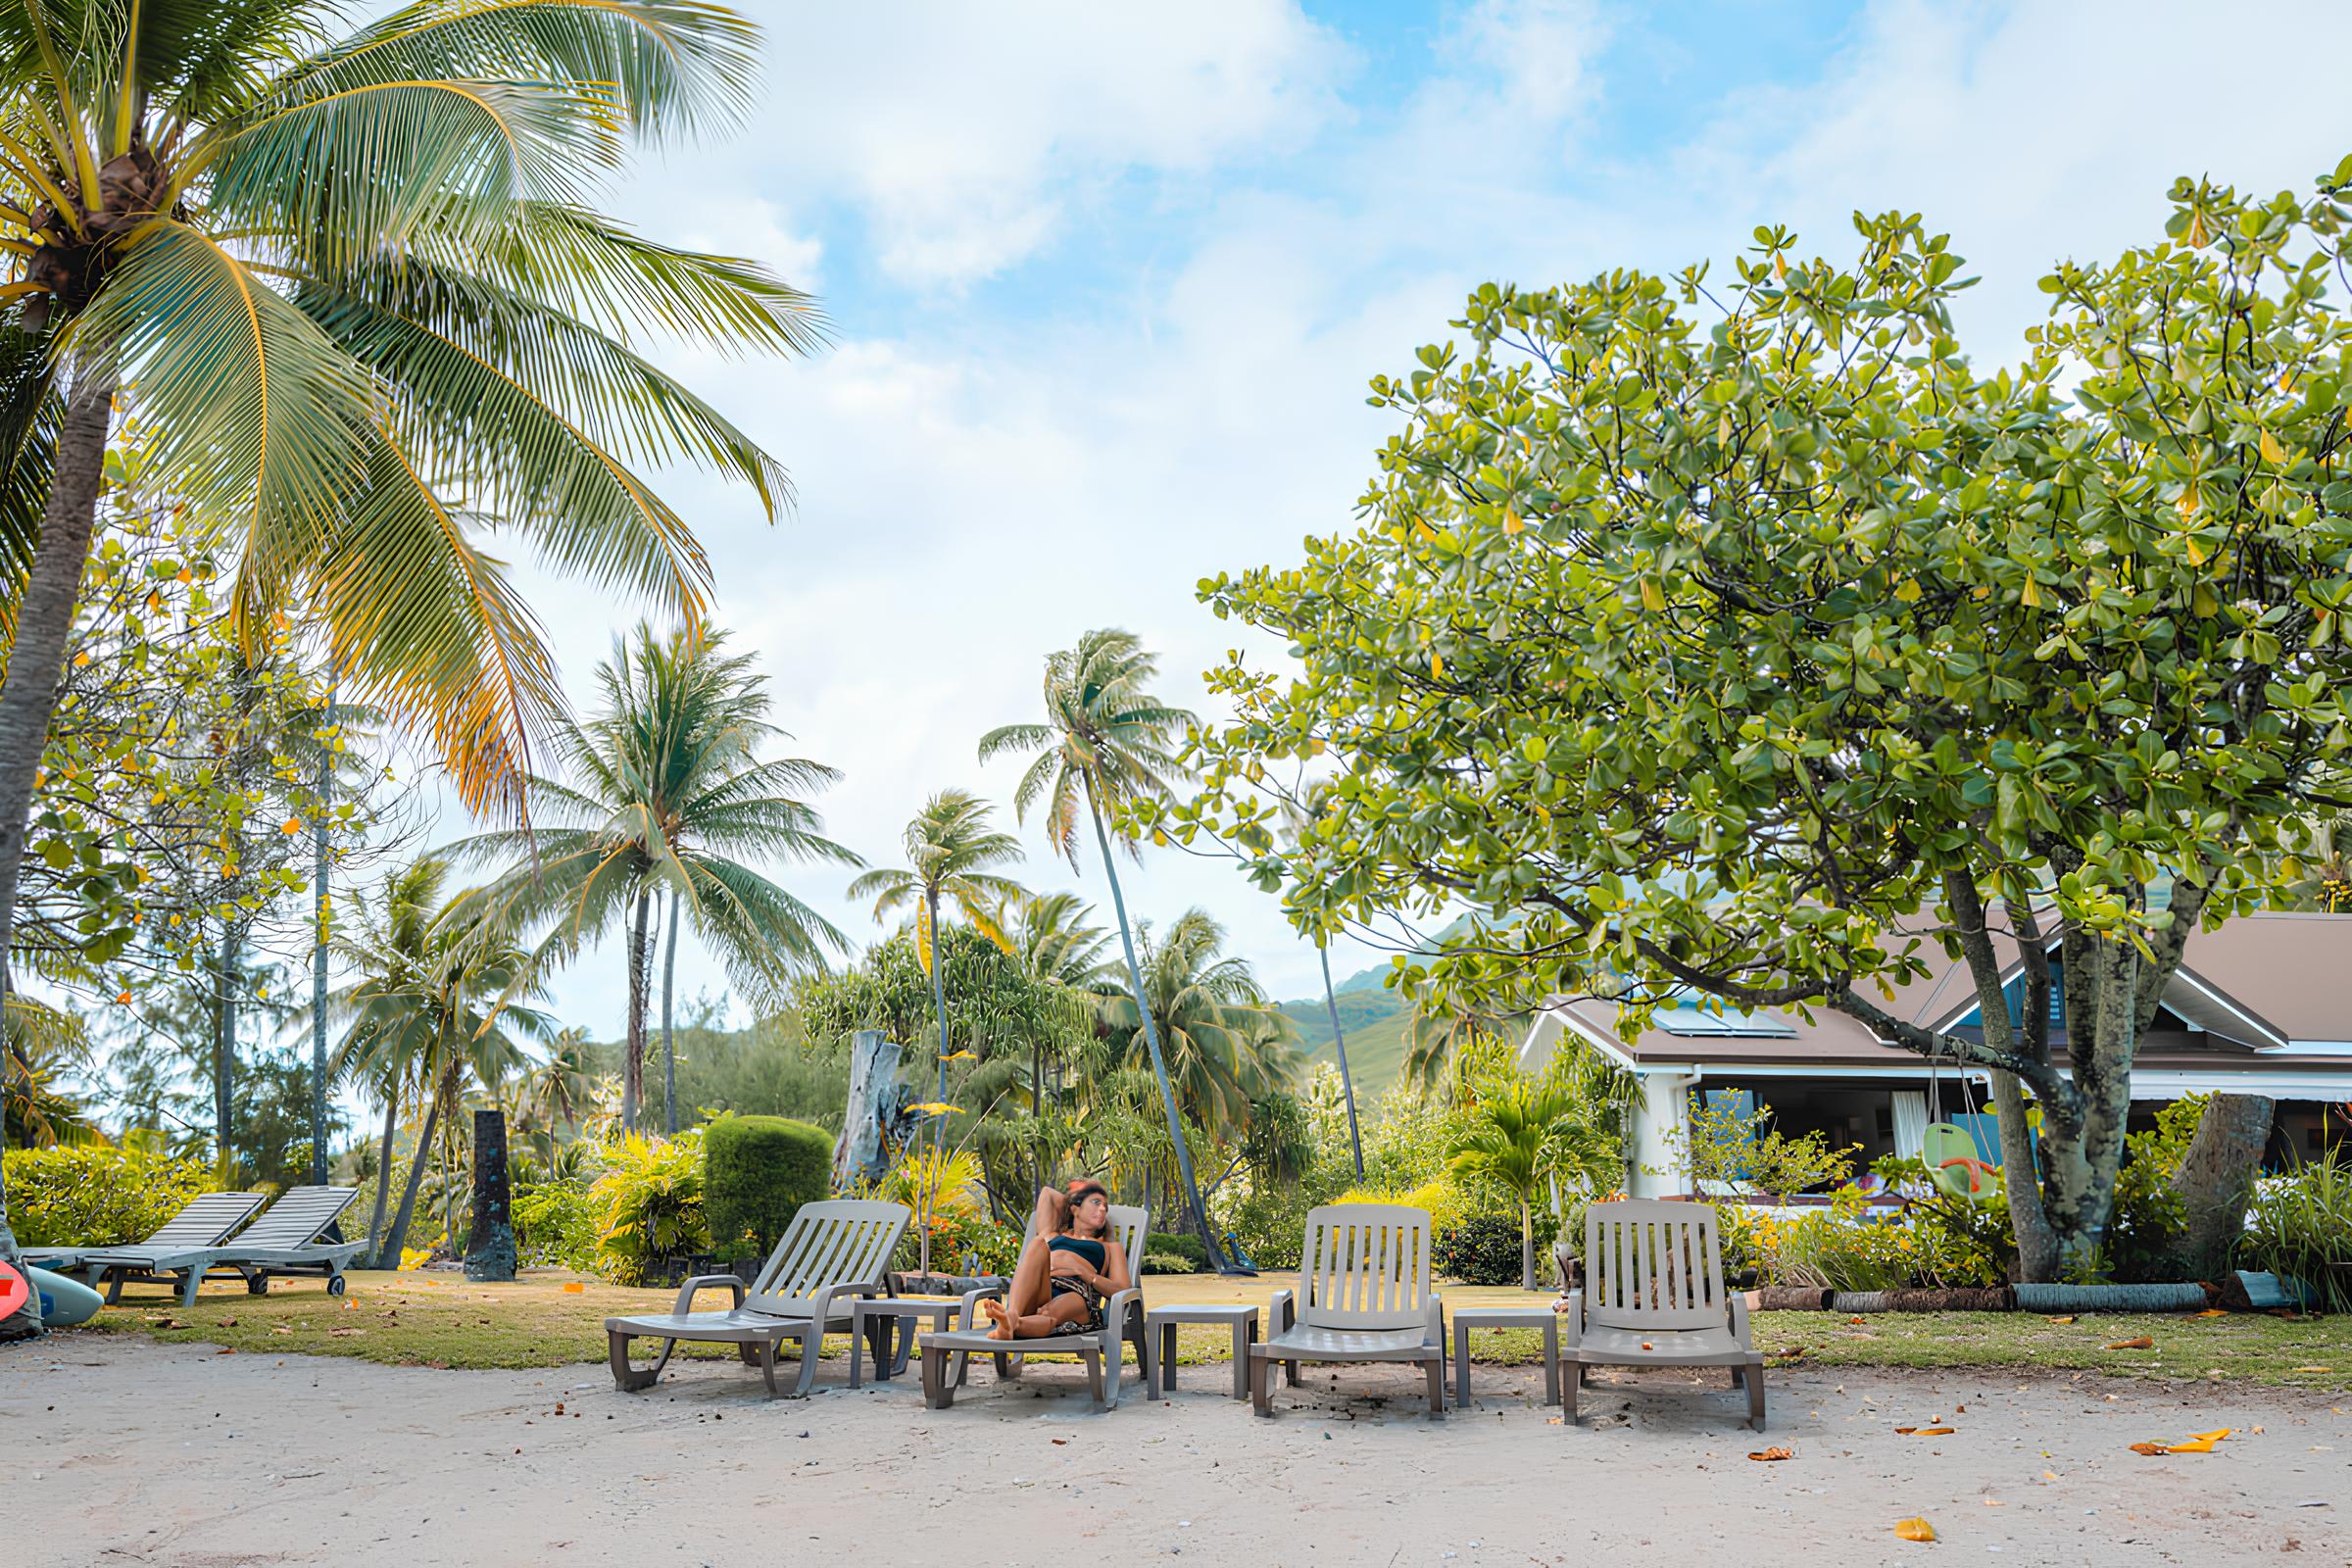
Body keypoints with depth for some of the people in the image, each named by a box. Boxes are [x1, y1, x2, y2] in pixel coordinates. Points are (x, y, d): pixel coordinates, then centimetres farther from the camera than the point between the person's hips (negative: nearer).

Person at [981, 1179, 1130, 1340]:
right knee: (1038, 1244, -28)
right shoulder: (1051, 1236, 38)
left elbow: (1122, 1291, 13)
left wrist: (1081, 1271, 0)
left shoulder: (1110, 1247, 33)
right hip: (1034, 1298, 1)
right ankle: (1011, 1315, -55)